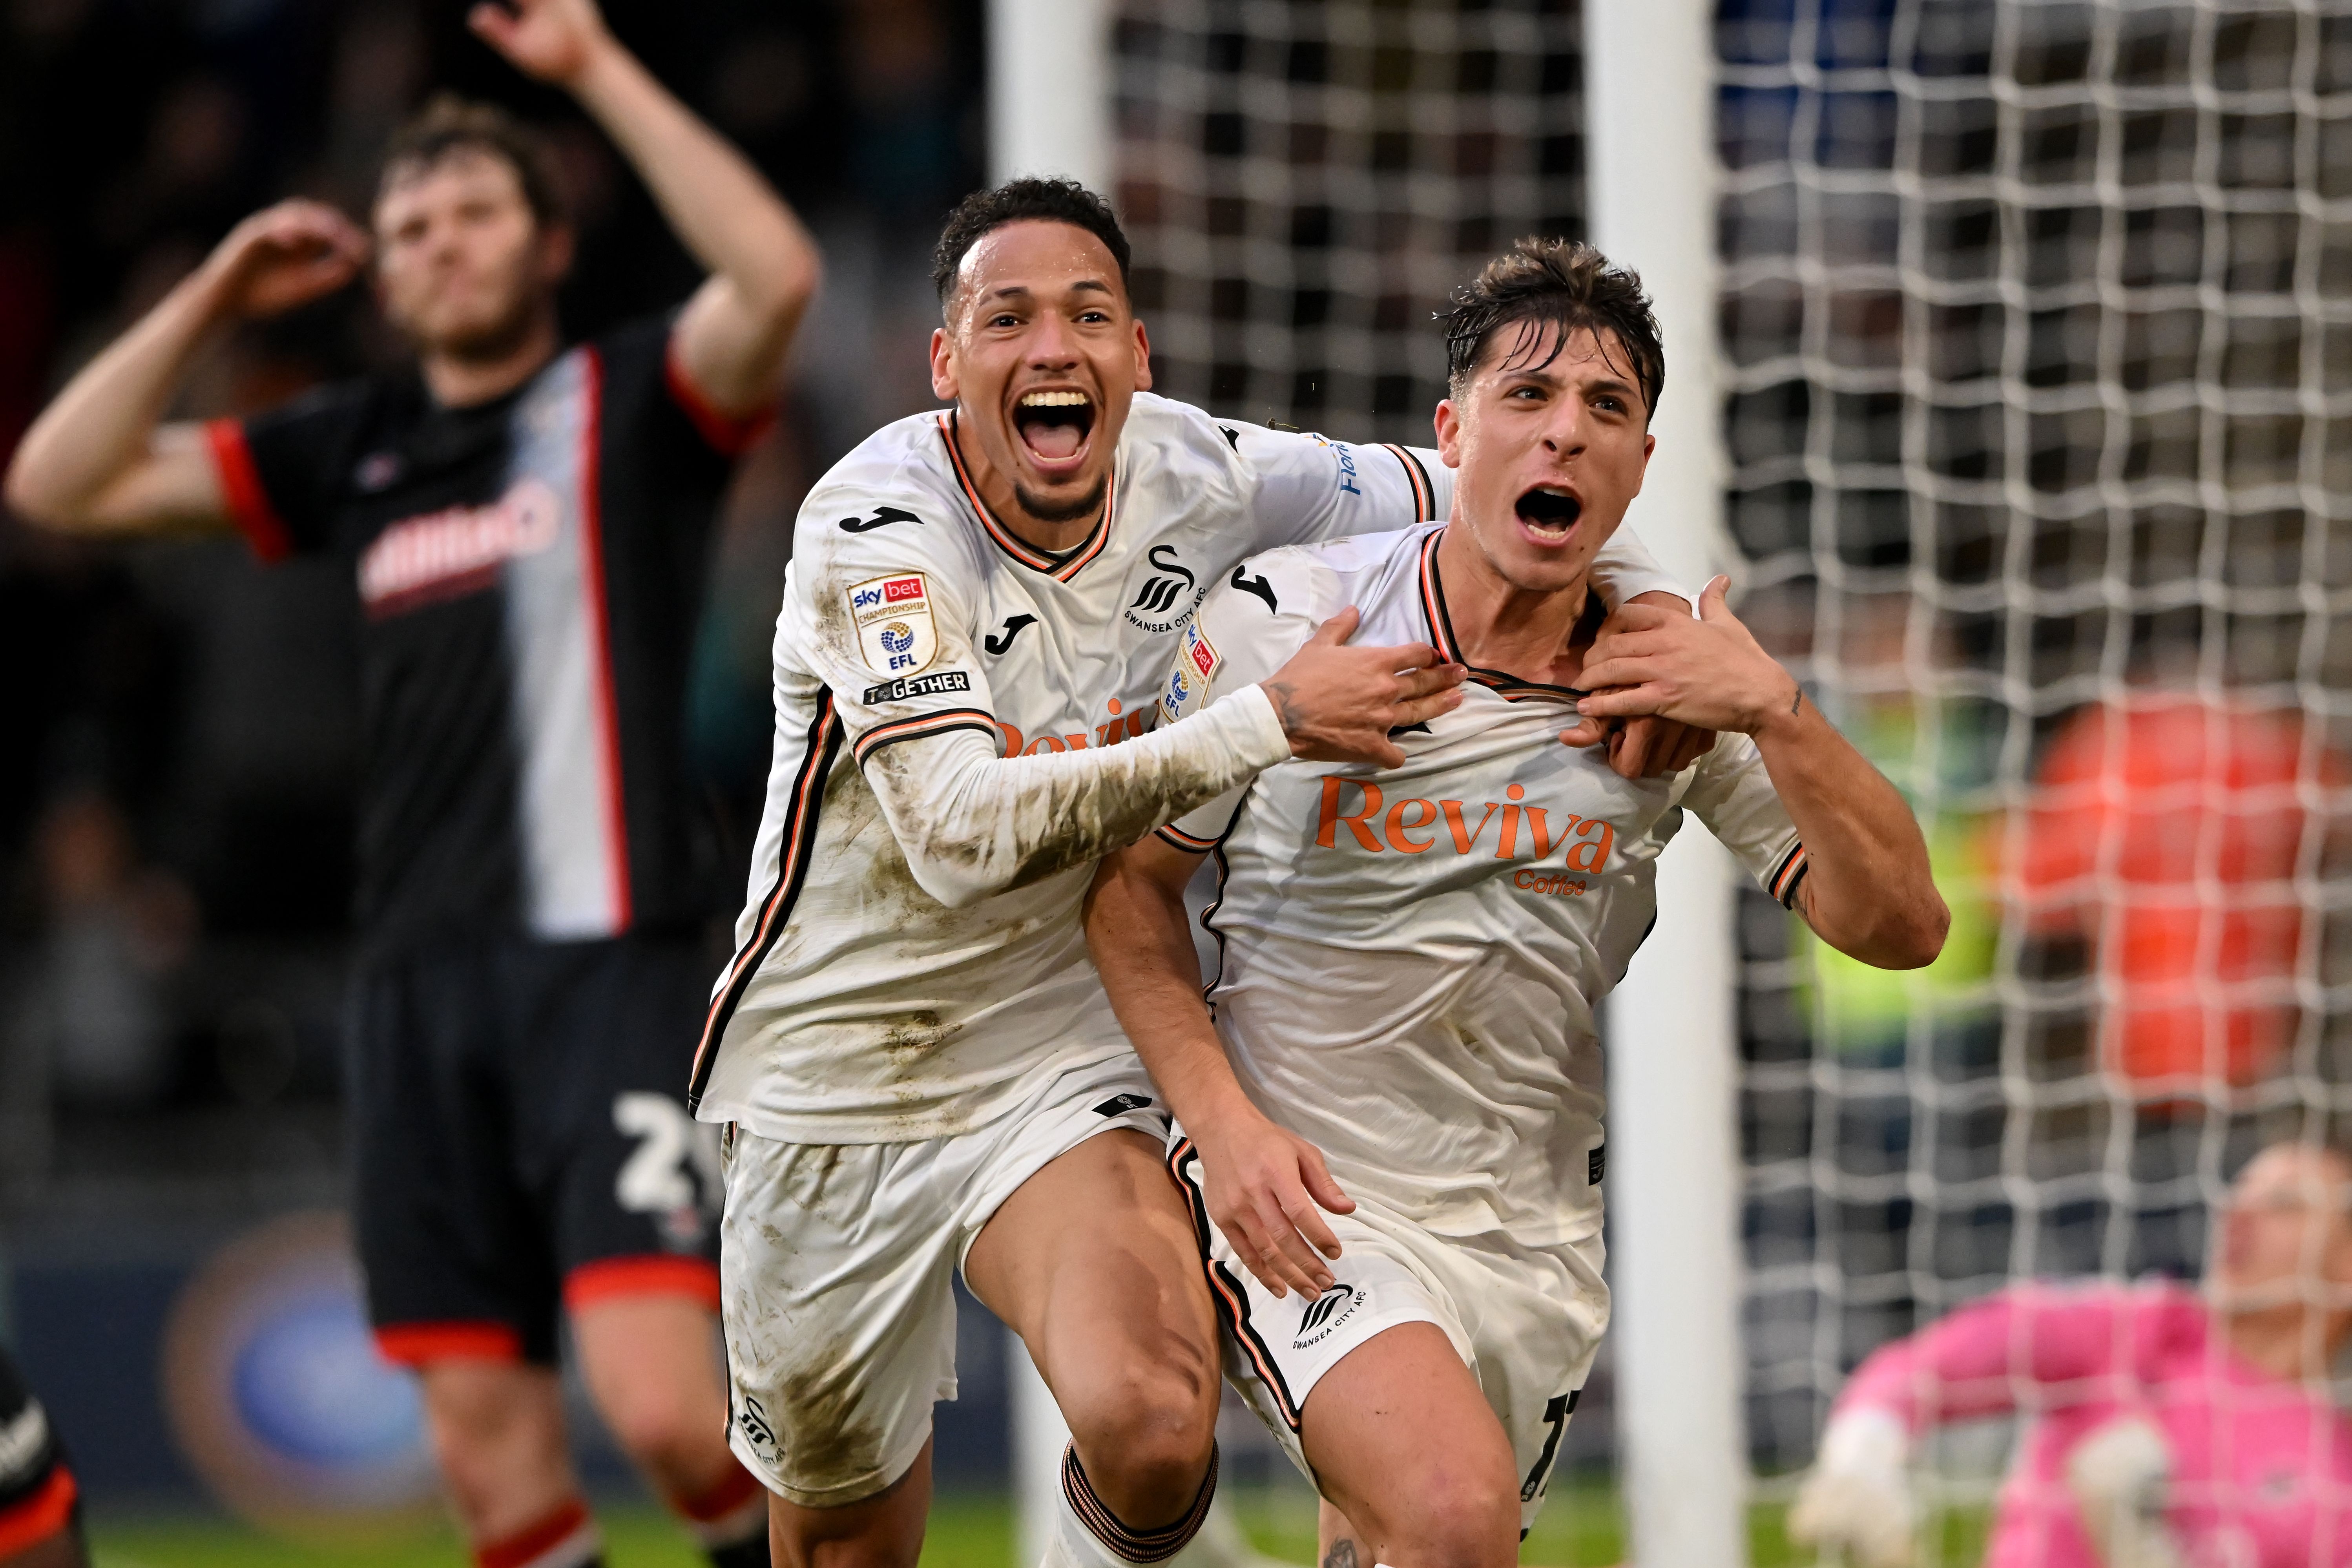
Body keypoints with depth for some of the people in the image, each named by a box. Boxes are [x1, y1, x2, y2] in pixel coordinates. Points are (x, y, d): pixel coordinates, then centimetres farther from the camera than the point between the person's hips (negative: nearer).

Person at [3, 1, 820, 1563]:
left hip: (615, 962, -5)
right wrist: (213, 298, 11)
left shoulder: (629, 404, 5)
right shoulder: (354, 450, 17)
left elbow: (778, 275, -16)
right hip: (423, 980, 5)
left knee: (665, 1406, -18)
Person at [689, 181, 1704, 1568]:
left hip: (1064, 1065, 2)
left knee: (1156, 1433, -27)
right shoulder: (874, 524, -20)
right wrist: (1270, 723, -35)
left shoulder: (1203, 478, -7)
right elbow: (962, 834, -33)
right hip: (834, 1074, -1)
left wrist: (1642, 603, -11)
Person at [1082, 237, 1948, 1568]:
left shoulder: (1673, 674, -1)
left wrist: (1776, 712, -17)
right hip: (1307, 1195, -4)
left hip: (1534, 1230, 4)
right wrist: (1224, 1119, -11)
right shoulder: (1283, 622, -9)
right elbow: (1134, 881, 2)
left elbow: (1900, 928, -4)